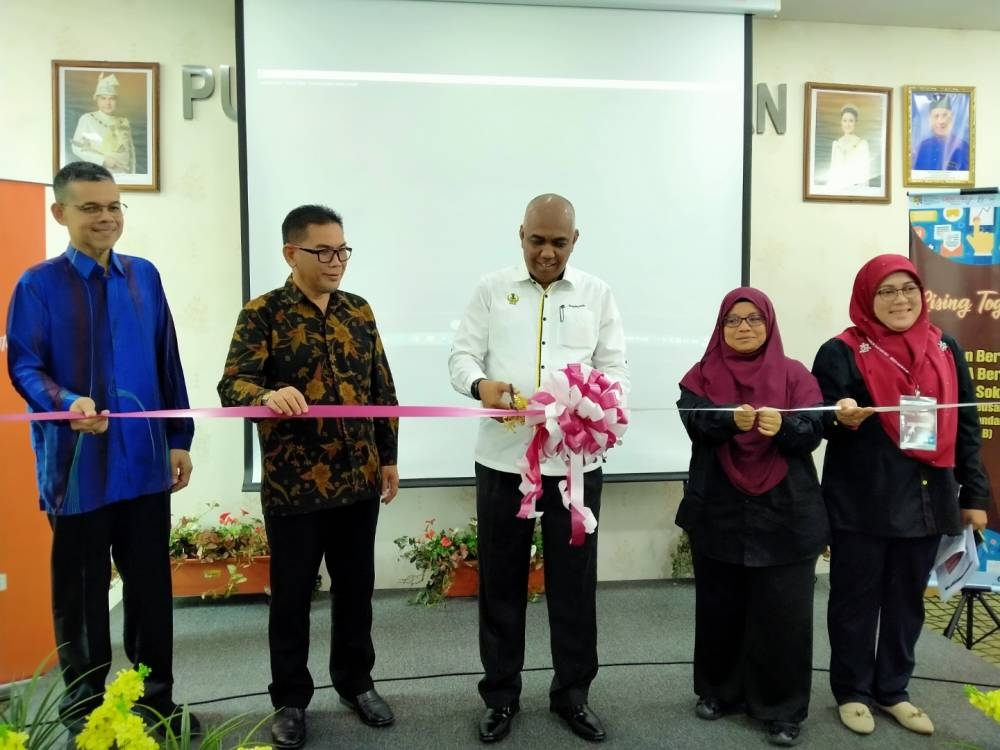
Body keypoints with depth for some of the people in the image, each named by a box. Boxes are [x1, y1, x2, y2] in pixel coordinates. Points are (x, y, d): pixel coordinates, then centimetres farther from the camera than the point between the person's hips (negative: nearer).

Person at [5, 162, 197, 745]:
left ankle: (158, 698, 28)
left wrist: (180, 439, 6)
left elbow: (168, 363, 8)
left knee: (152, 584, 11)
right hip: (77, 464, -3)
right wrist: (66, 403, -28)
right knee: (82, 591, 10)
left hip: (145, 461, 3)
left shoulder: (144, 276, 7)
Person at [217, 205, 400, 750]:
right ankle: (290, 698, 28)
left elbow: (382, 388, 11)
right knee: (291, 593, 9)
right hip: (292, 484, -4)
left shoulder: (359, 311, 8)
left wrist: (388, 456, 9)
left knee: (356, 587, 15)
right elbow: (232, 385, -17)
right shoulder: (262, 314, -6)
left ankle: (355, 680, 35)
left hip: (358, 479, 4)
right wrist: (266, 396, -39)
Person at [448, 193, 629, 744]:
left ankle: (572, 692, 28)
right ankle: (500, 694, 26)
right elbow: (461, 356, 1)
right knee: (500, 580, 9)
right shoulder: (492, 289, 5)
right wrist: (479, 384, -22)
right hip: (503, 458, 0)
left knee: (574, 581, 10)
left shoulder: (597, 294, 8)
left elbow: (616, 368, 4)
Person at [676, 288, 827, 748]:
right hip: (718, 511, 1)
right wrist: (732, 418, -31)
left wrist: (782, 425, -27)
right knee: (720, 606, 10)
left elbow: (813, 431, -6)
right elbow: (694, 421, -11)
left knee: (782, 612, 0)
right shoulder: (702, 375, 6)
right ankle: (720, 690, 28)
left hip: (784, 512, 0)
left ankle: (783, 708, 14)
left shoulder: (794, 374, 6)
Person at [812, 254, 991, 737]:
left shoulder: (945, 349, 9)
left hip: (927, 500, 4)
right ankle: (852, 692, 24)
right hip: (861, 504, -4)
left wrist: (974, 494, 9)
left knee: (907, 599, 15)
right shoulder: (842, 352, -5)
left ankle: (892, 690, 32)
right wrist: (841, 415, -33)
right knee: (856, 599, 7)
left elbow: (966, 426, 12)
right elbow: (820, 418, -9)